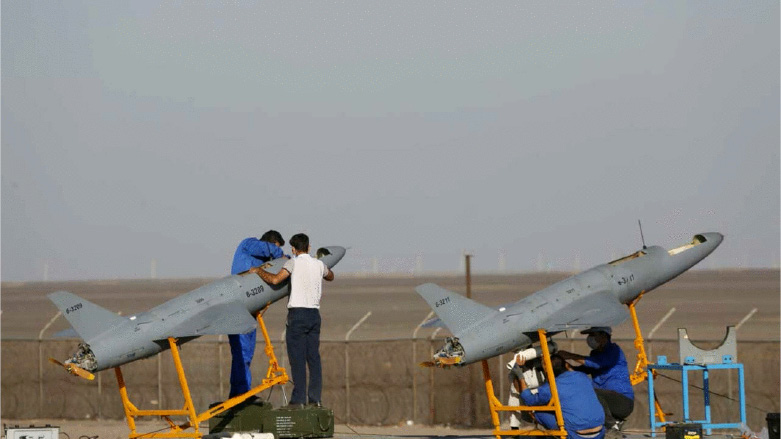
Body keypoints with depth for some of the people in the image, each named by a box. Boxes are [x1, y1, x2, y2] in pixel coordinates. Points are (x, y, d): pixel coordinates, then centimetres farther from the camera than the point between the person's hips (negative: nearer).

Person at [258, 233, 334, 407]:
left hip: (297, 314, -5)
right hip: (314, 313, 5)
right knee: (313, 357, 8)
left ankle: (299, 399, -8)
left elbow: (275, 279, -16)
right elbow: (330, 276, 33)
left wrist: (259, 271, 0)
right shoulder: (319, 265, 11)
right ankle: (315, 398, 6)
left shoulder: (294, 263, -5)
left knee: (297, 358, -5)